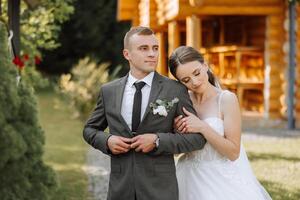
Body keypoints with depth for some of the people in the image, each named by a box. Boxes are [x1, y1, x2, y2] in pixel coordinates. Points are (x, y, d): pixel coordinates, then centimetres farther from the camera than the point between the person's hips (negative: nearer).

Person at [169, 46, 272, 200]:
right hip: (192, 180, 4)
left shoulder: (227, 99, -12)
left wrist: (202, 127, -22)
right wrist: (178, 131, -12)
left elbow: (233, 152, -15)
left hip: (222, 179, -3)